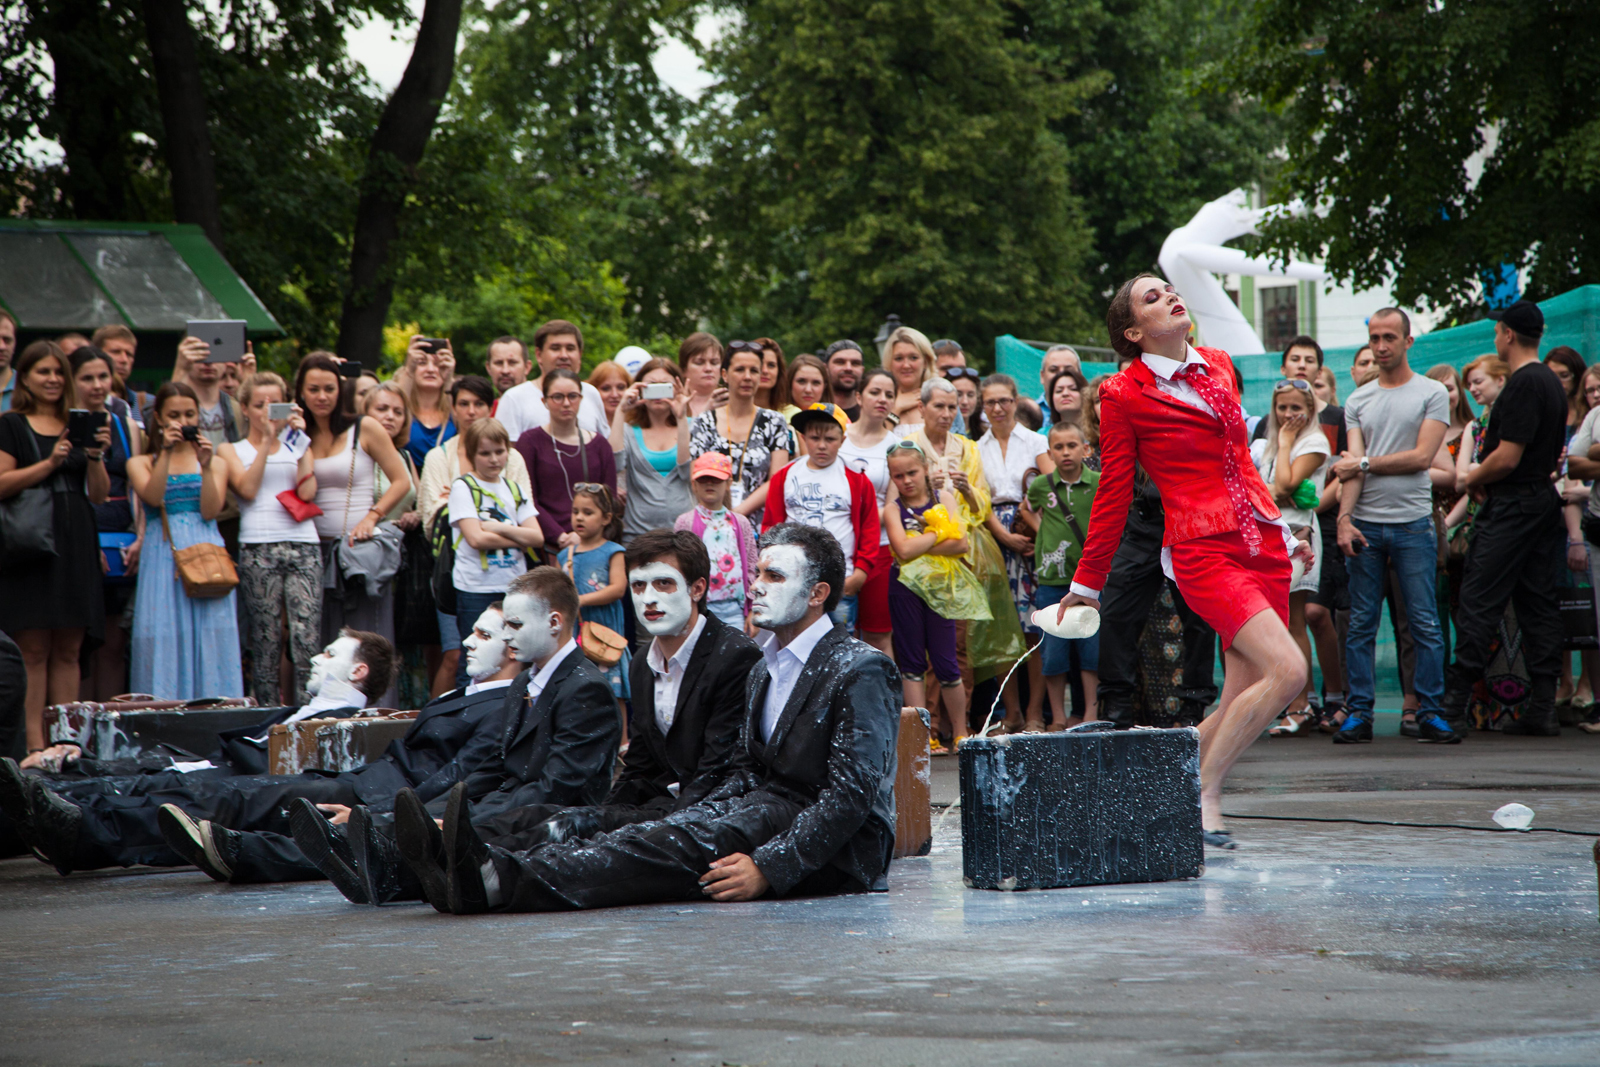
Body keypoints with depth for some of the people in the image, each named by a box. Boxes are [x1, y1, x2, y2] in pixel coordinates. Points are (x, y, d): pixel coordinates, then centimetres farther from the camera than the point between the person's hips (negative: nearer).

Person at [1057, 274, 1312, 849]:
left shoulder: (1219, 365, 15)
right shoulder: (1123, 393, -3)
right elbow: (1113, 494, 3)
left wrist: (1279, 527, 29)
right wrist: (1087, 582, 6)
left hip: (1261, 542, 7)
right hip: (1202, 550, -6)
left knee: (1240, 704, 2)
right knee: (1287, 669, -20)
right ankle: (1204, 792, -8)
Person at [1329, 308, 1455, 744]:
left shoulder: (1432, 394, 3)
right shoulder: (1357, 401, 12)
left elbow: (1422, 457, -7)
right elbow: (1352, 466, 2)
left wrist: (1366, 464, -4)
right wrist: (1344, 517, -11)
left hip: (1412, 524, -3)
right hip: (1365, 526, 3)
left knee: (1425, 625, -2)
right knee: (1360, 626, 4)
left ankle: (1429, 713, 3)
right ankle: (1359, 714, 8)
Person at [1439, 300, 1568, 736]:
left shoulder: (1522, 385, -17)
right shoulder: (1552, 382, 14)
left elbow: (1506, 458, -21)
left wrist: (1472, 479, -3)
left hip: (1510, 508, -9)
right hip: (1544, 501, 9)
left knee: (1479, 605, -8)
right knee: (1538, 604, 7)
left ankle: (1454, 706, -9)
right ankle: (1542, 708, 6)